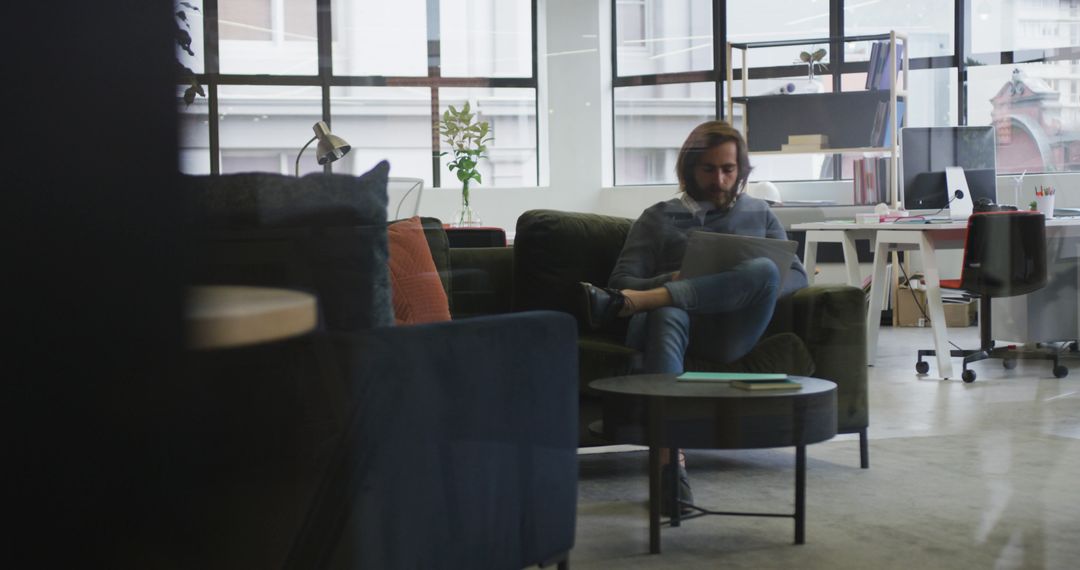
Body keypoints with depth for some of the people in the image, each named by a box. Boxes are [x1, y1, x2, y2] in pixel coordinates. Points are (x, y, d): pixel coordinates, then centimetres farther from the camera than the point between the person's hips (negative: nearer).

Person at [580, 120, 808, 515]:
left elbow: (796, 275, 20)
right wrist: (671, 281, -10)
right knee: (667, 314, -41)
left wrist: (762, 290, -4)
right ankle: (670, 462, -56)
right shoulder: (657, 218, 23)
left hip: (730, 333, 1)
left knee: (763, 270, -32)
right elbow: (622, 281, 11)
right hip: (676, 321, -1)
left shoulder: (759, 214, 29)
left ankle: (627, 304, -41)